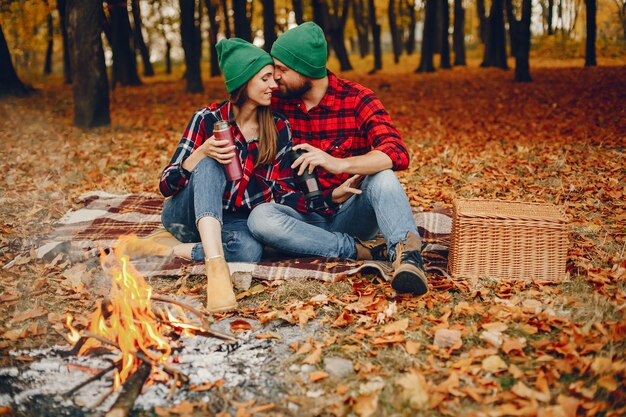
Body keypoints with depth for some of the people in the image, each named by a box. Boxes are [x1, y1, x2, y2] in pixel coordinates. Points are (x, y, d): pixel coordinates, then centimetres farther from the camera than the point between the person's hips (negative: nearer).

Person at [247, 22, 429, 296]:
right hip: (306, 218, 2)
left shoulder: (357, 99, -8)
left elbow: (397, 153, -23)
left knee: (380, 175, -30)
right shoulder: (277, 103, 2)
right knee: (260, 217, -28)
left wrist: (340, 164, -40)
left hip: (353, 214, -2)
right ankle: (360, 252, -28)